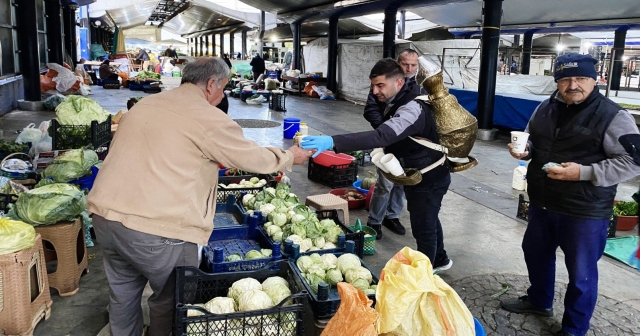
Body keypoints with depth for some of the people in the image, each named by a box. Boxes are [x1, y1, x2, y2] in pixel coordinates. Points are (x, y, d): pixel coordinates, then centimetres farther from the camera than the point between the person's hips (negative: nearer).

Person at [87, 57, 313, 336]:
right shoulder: (209, 119, -7)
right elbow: (255, 158, 1)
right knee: (171, 300, 16)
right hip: (155, 229, -7)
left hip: (105, 216, 7)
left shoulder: (145, 104, 16)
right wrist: (290, 157, 19)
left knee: (123, 294, 24)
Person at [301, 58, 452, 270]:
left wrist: (333, 142, -57)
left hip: (429, 179, -10)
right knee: (428, 220, 27)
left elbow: (381, 136, -49)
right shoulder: (398, 101, -1)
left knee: (423, 229, 1)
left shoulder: (413, 108, -33)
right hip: (417, 175, 10)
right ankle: (439, 259, 49)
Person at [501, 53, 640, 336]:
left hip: (584, 212, -6)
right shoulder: (545, 108, 4)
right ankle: (538, 300, 49)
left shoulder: (613, 116, -15)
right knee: (535, 253, 24)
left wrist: (583, 172, -27)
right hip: (542, 204, 6)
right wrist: (524, 149, -5)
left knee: (581, 273, 9)